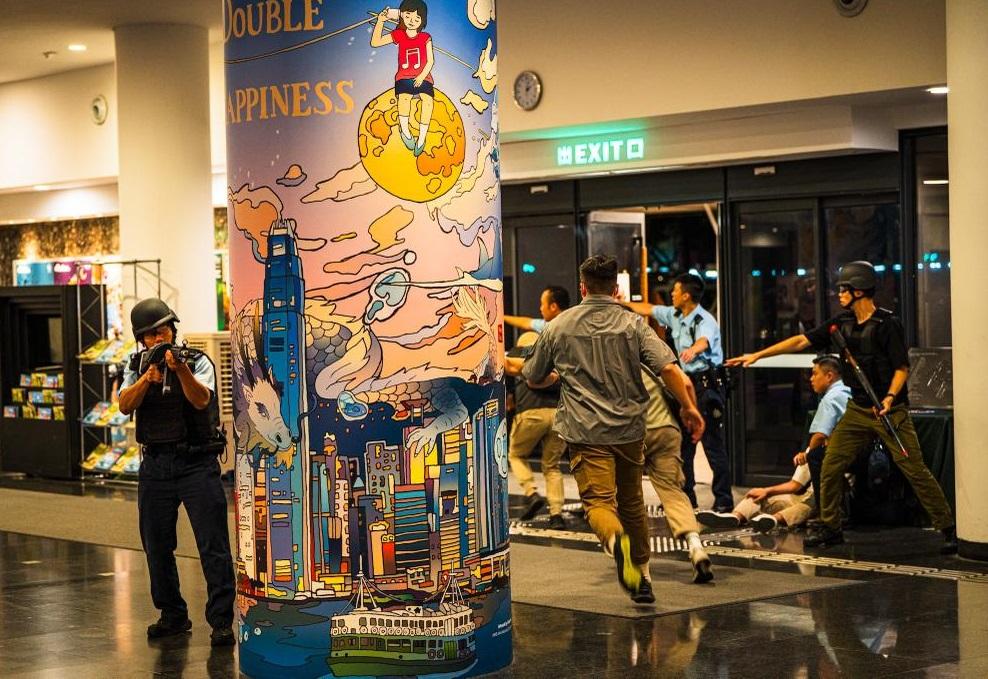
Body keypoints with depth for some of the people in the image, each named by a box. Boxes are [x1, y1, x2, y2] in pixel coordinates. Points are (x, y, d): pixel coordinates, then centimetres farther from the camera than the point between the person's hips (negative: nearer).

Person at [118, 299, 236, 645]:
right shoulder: (137, 368, 7)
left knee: (213, 545, -8)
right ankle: (173, 616, 24)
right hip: (155, 466, 4)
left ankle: (221, 621, -5)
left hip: (197, 463, -4)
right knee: (157, 547, 11)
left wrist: (180, 369, -37)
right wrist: (148, 377, -23)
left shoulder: (198, 361, -4)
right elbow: (125, 405, -8)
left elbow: (201, 400, -21)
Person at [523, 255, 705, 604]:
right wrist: (688, 407, 1)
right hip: (629, 428, 2)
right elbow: (668, 368, -10)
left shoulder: (558, 326, 4)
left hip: (586, 432, -2)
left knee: (599, 502, -8)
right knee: (632, 503, 18)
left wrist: (556, 377, 38)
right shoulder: (632, 324, 1)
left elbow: (533, 379, 16)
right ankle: (642, 578, 23)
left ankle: (616, 540, -41)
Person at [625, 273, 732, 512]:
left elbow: (704, 340, -40)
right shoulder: (674, 316, 8)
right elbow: (648, 309, 24)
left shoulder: (705, 320, -17)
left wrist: (693, 349, -61)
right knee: (682, 442, 11)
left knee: (713, 443, -7)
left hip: (706, 383, -9)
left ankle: (724, 500, -3)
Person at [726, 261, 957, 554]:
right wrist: (758, 355, 6)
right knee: (830, 466, 3)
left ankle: (948, 529, -2)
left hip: (890, 410, -6)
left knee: (915, 471, -9)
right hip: (858, 409, 6)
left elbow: (902, 367, -11)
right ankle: (830, 528, 16)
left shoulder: (887, 324, -11)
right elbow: (802, 340, 8)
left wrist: (890, 397, -28)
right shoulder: (842, 322, 7)